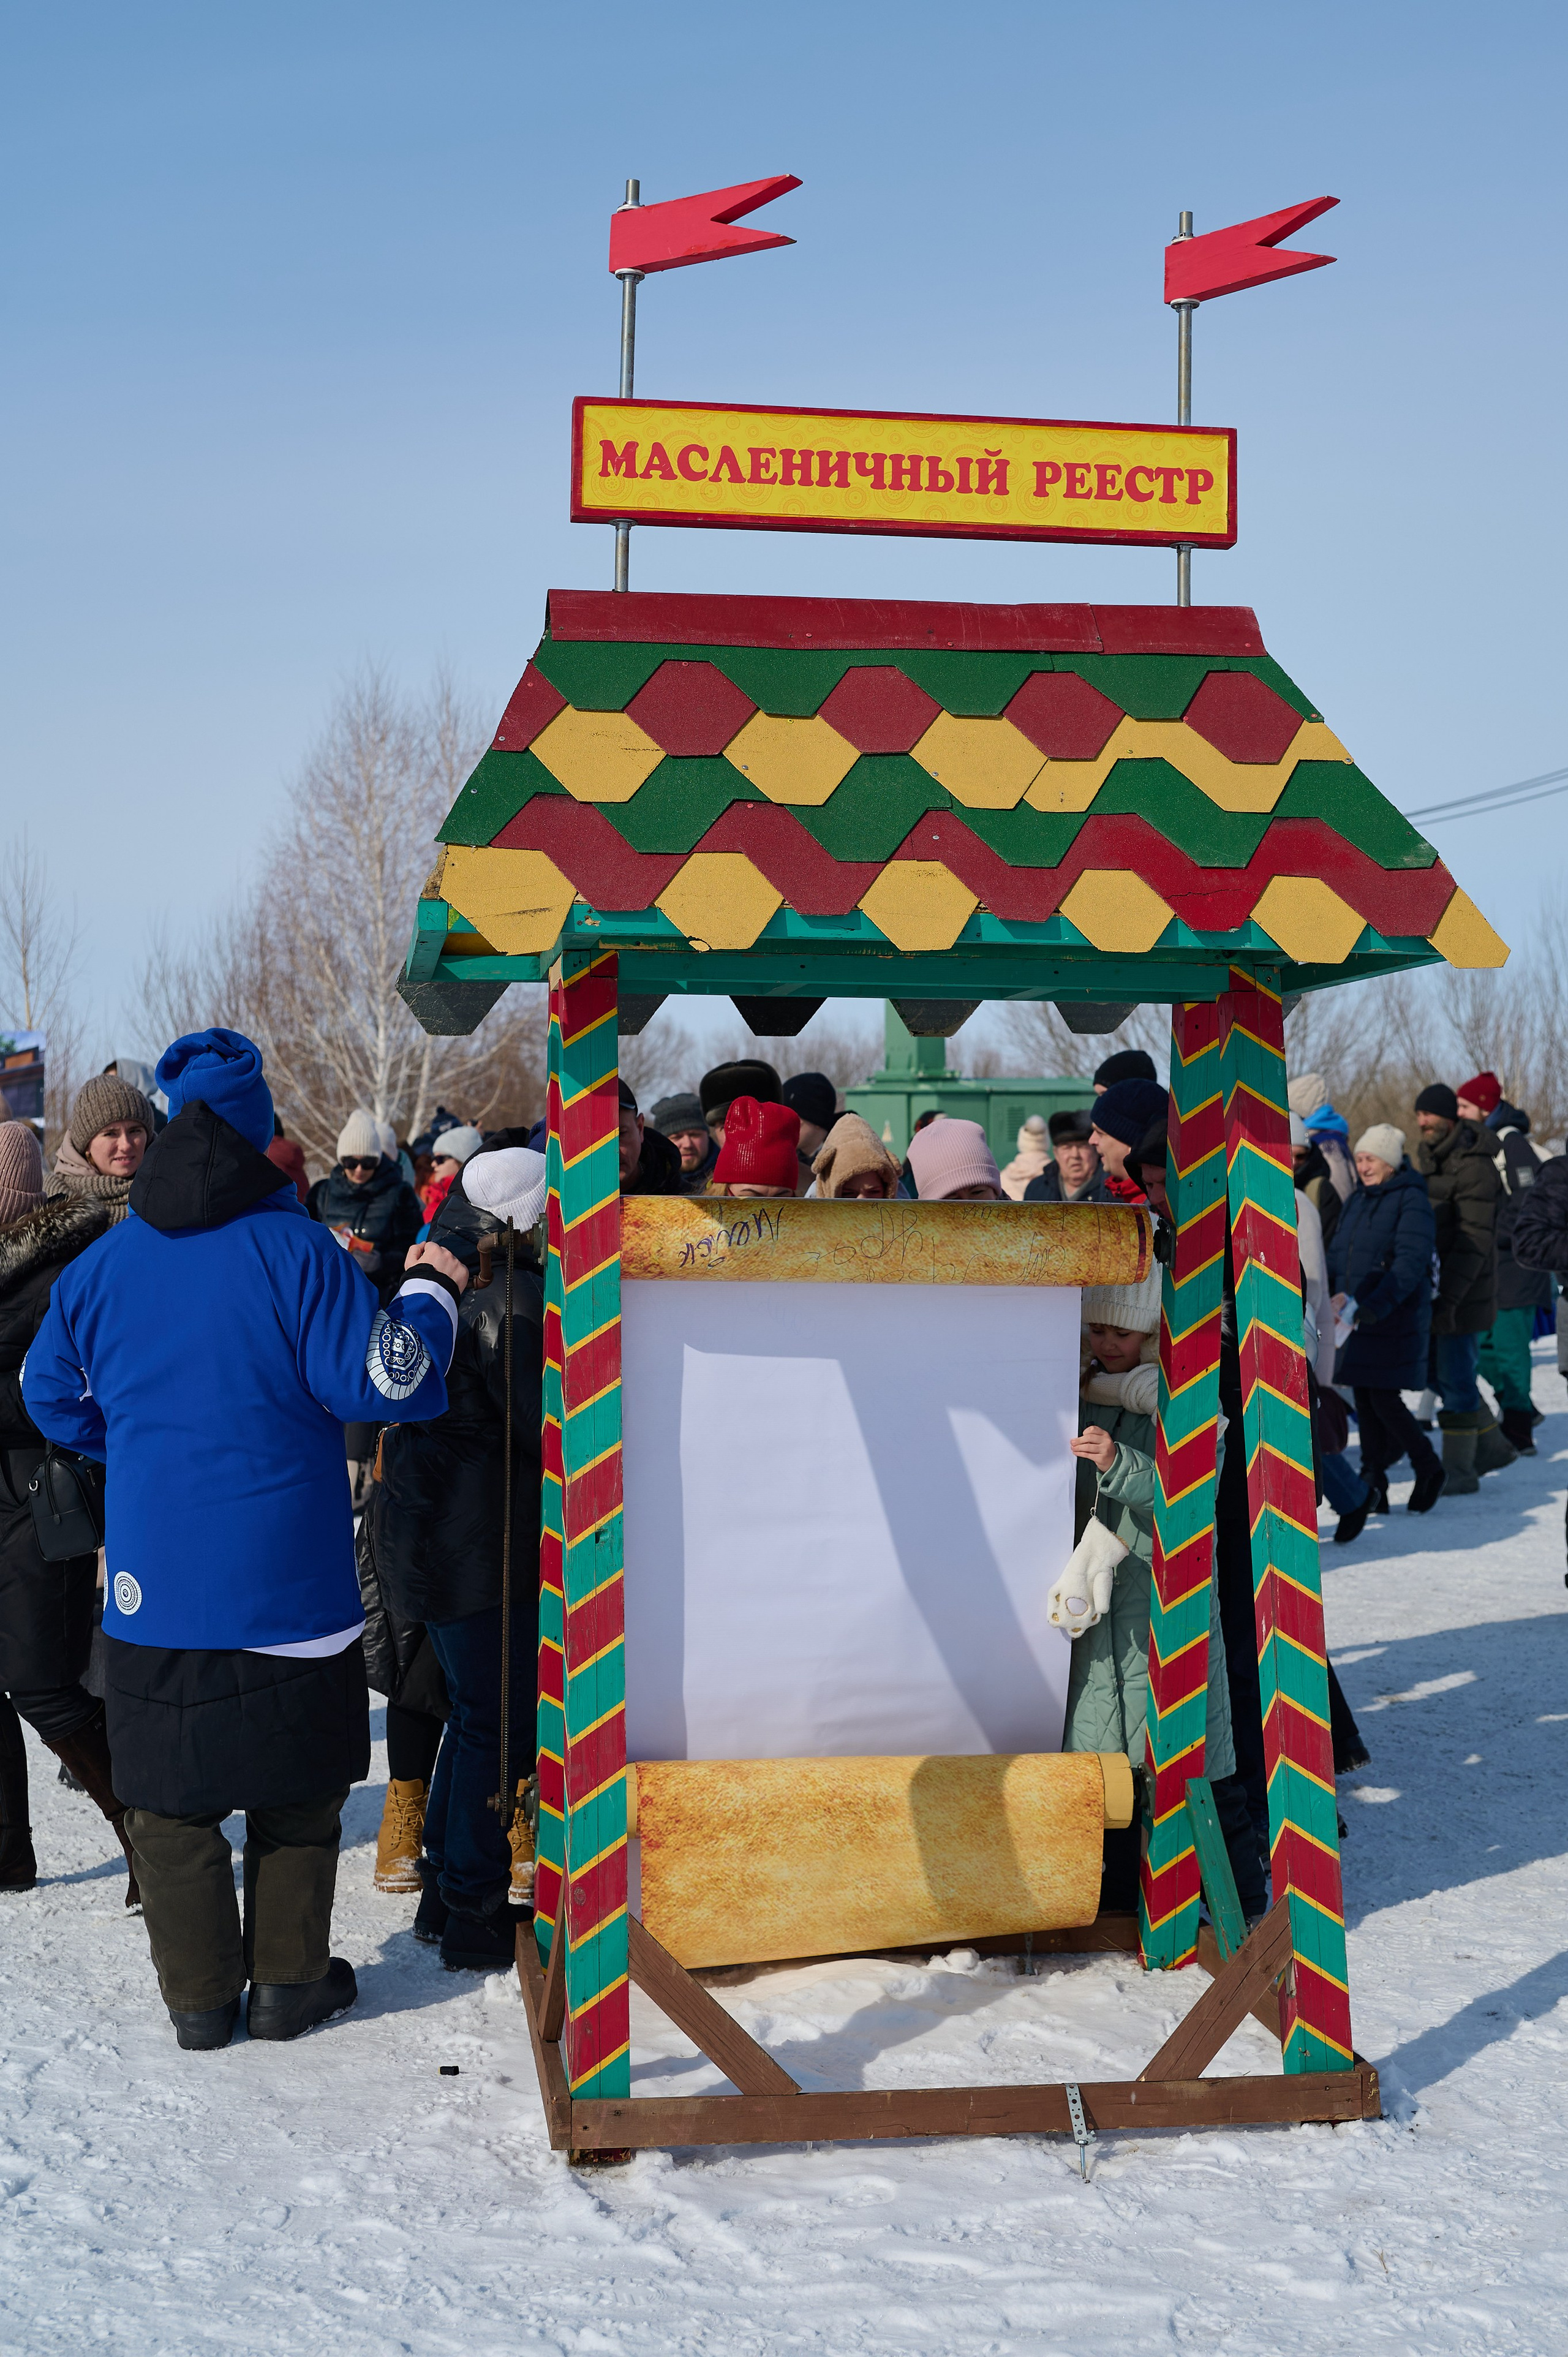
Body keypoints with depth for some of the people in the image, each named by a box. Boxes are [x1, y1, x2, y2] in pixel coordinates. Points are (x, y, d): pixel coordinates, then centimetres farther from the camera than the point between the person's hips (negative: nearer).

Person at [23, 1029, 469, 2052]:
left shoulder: (99, 1266, 3)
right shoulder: (296, 1251, -12)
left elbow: (52, 1398, 15)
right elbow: (386, 1380, -13)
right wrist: (430, 1295, 3)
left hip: (152, 1580, 3)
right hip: (287, 1578, -3)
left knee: (171, 1797, 12)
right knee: (297, 1793, 13)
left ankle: (199, 1996, 17)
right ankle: (290, 1982, 20)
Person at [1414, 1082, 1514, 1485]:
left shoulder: (1474, 1167, -16)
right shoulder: (1429, 1160, 14)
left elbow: (1475, 1240, -21)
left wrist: (1449, 1295, -25)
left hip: (1462, 1296, -9)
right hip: (1435, 1289, 9)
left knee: (1456, 1381, -4)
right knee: (1439, 1375, 15)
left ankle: (1459, 1471, 5)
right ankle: (1493, 1448, 29)